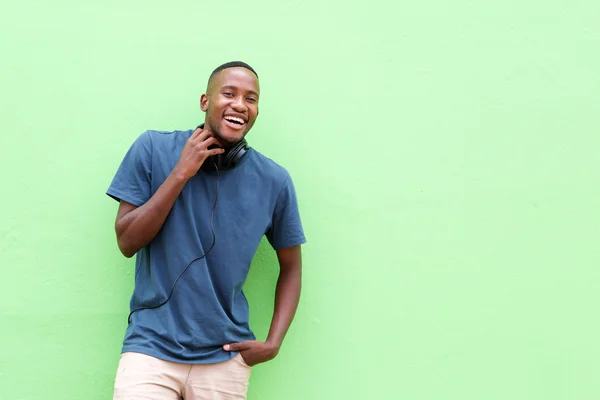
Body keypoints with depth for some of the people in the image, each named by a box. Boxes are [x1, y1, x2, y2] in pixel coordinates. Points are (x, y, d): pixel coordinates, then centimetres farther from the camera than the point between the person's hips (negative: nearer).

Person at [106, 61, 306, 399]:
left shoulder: (274, 181, -4)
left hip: (225, 357, 1)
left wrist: (274, 343, -4)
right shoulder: (153, 149, -5)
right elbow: (127, 242, -8)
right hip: (152, 347, -1)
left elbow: (291, 267, 7)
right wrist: (181, 173, -15)